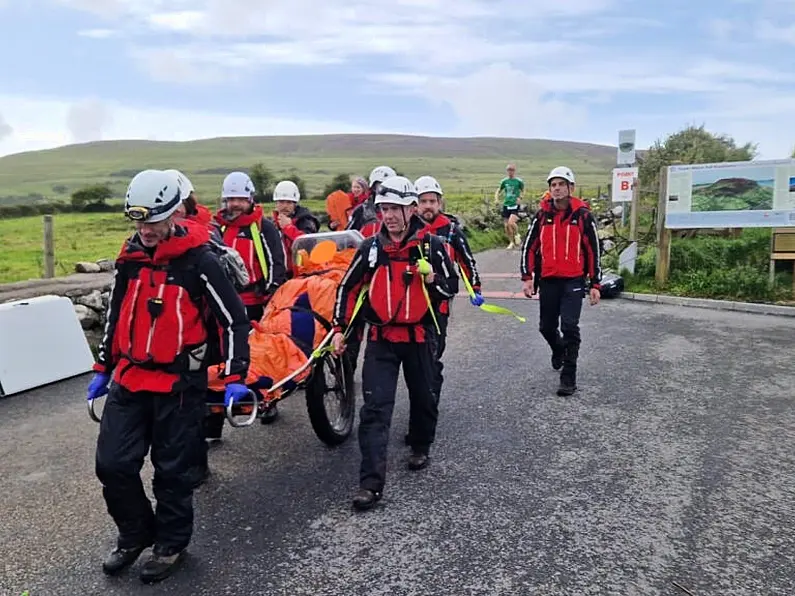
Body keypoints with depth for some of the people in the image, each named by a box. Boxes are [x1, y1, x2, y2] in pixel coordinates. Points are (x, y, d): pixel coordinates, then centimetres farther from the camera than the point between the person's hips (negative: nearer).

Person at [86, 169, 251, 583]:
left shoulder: (199, 262, -13)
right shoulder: (129, 258, 6)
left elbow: (234, 319, -9)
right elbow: (116, 315, 18)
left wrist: (236, 376, -12)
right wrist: (103, 368, 20)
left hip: (179, 383, -5)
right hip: (129, 379, 6)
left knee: (172, 470, 7)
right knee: (112, 464, 6)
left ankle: (171, 543, 30)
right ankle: (135, 534, 31)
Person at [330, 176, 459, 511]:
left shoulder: (431, 245, -4)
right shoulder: (371, 247, 0)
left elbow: (451, 288, 2)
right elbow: (348, 288, 7)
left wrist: (431, 278, -19)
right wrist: (339, 328, 3)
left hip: (420, 337, 0)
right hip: (381, 339, 0)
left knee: (423, 398, 17)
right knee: (375, 409, -8)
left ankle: (421, 447, 45)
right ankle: (371, 483, -6)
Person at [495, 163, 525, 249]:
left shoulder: (519, 181, -4)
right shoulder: (504, 181, 5)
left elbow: (523, 191, 10)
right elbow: (498, 191, 16)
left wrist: (520, 198, -9)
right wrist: (496, 198, -2)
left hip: (515, 205, -4)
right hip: (506, 205, 4)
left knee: (511, 222, -23)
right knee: (506, 226, 3)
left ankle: (517, 235, 7)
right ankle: (511, 242, 22)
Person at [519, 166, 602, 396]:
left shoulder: (583, 215, -2)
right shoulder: (542, 215, 4)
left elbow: (593, 251, 2)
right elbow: (529, 247, 8)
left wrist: (595, 284, 0)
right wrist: (527, 277, -1)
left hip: (574, 281, -3)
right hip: (548, 280, 3)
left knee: (569, 326, -11)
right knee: (546, 326, 12)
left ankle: (569, 377, 0)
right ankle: (558, 350, 46)